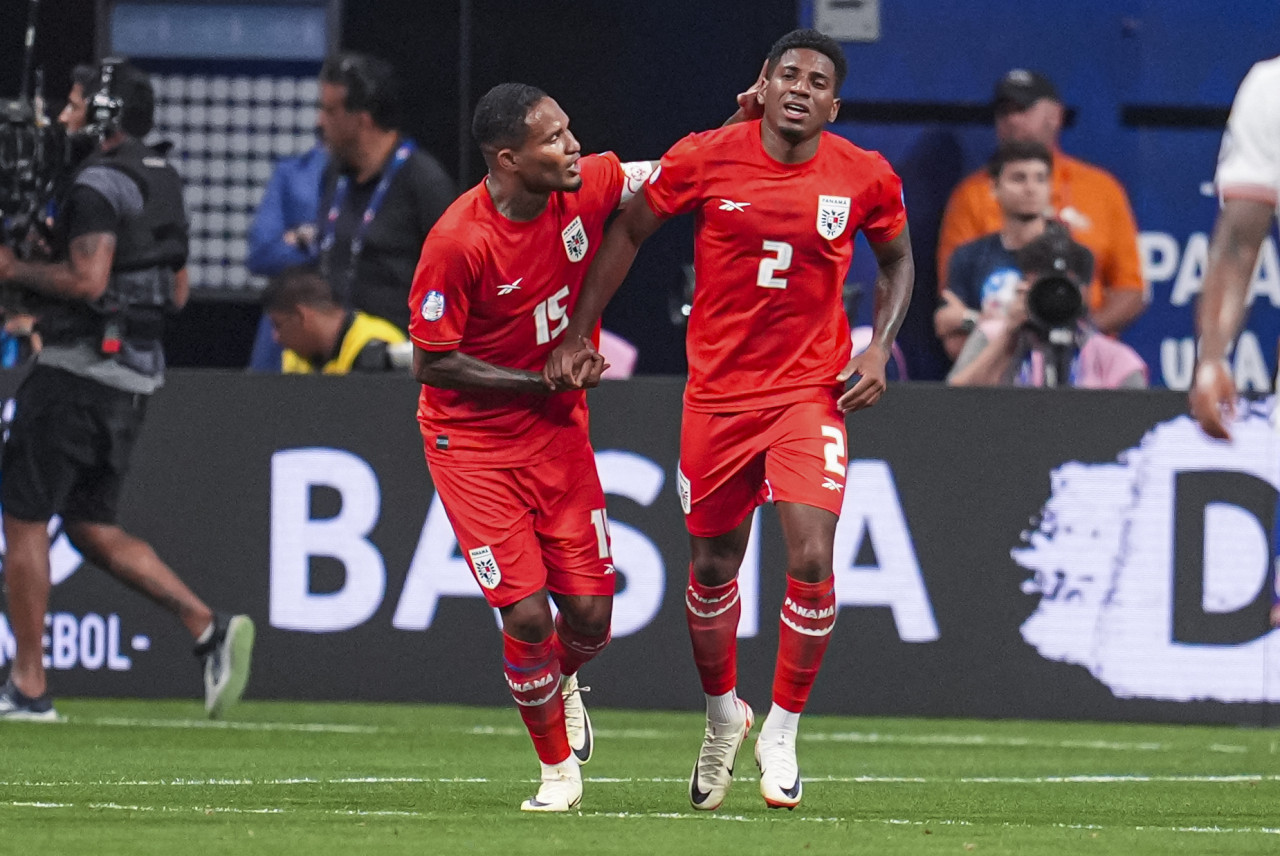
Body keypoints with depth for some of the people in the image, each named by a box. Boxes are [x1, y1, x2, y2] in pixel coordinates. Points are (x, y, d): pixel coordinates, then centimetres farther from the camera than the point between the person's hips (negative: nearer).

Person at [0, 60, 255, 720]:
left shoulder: (98, 183, -14)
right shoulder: (164, 184, 15)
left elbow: (88, 280, -24)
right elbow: (178, 292, 21)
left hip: (80, 368, -9)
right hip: (139, 374, 9)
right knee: (93, 527, 14)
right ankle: (208, 627, -1)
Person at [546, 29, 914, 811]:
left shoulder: (866, 180, -6)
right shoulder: (705, 159, -9)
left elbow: (897, 260, 13)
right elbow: (629, 232, 5)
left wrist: (879, 347, -2)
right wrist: (580, 334, 2)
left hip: (810, 388, -1)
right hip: (718, 391, 1)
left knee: (813, 557, -16)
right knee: (714, 565, 11)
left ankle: (782, 733, 1)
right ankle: (723, 715, 38)